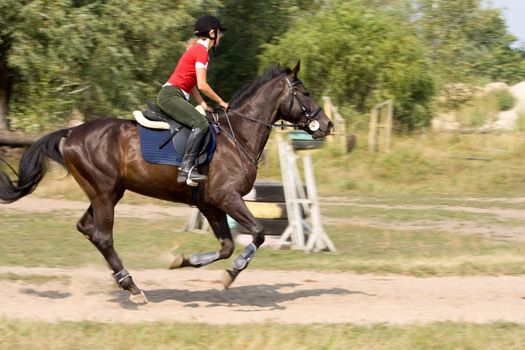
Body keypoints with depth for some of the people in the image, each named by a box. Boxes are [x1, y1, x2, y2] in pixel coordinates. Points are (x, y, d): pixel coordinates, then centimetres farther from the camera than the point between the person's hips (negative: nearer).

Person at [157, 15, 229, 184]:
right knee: (201, 123, -25)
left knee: (203, 122, 12)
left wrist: (203, 105, 10)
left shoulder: (197, 49, 20)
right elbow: (202, 85, -16)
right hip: (170, 95, -11)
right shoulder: (201, 51, -11)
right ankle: (186, 169, -32)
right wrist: (221, 102, -4)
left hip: (172, 96, 11)